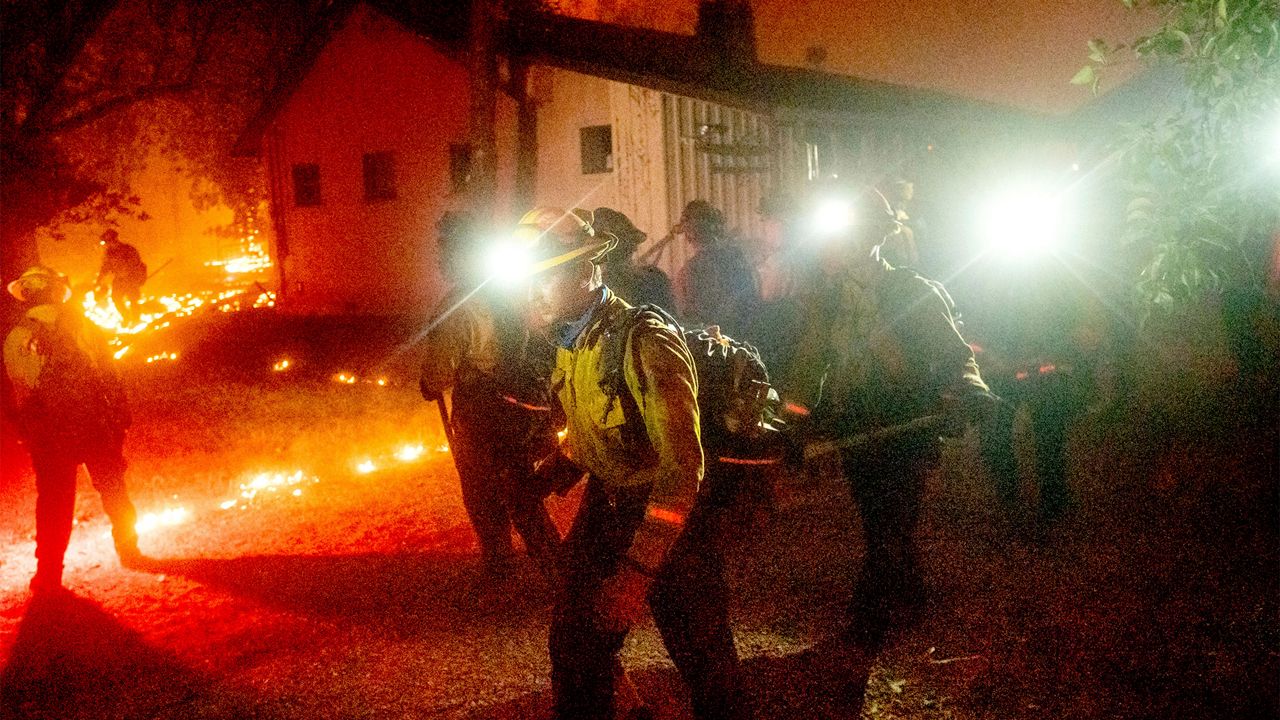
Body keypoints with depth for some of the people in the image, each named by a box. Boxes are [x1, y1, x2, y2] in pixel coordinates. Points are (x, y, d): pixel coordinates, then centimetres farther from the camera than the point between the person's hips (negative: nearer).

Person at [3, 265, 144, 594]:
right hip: (96, 426, 1)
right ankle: (129, 551, 26)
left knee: (53, 503, 9)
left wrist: (28, 431, 7)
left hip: (49, 434, -1)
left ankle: (49, 573, 12)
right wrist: (119, 415, 7)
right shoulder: (84, 326, -2)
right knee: (113, 490, 17)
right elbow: (111, 376, 0)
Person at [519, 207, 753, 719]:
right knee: (574, 644, 16)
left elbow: (682, 464, -31)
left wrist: (638, 569, -33)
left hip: (665, 511, -7)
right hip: (604, 502, 7)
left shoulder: (647, 341, -25)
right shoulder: (566, 341, 1)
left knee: (703, 658, 5)